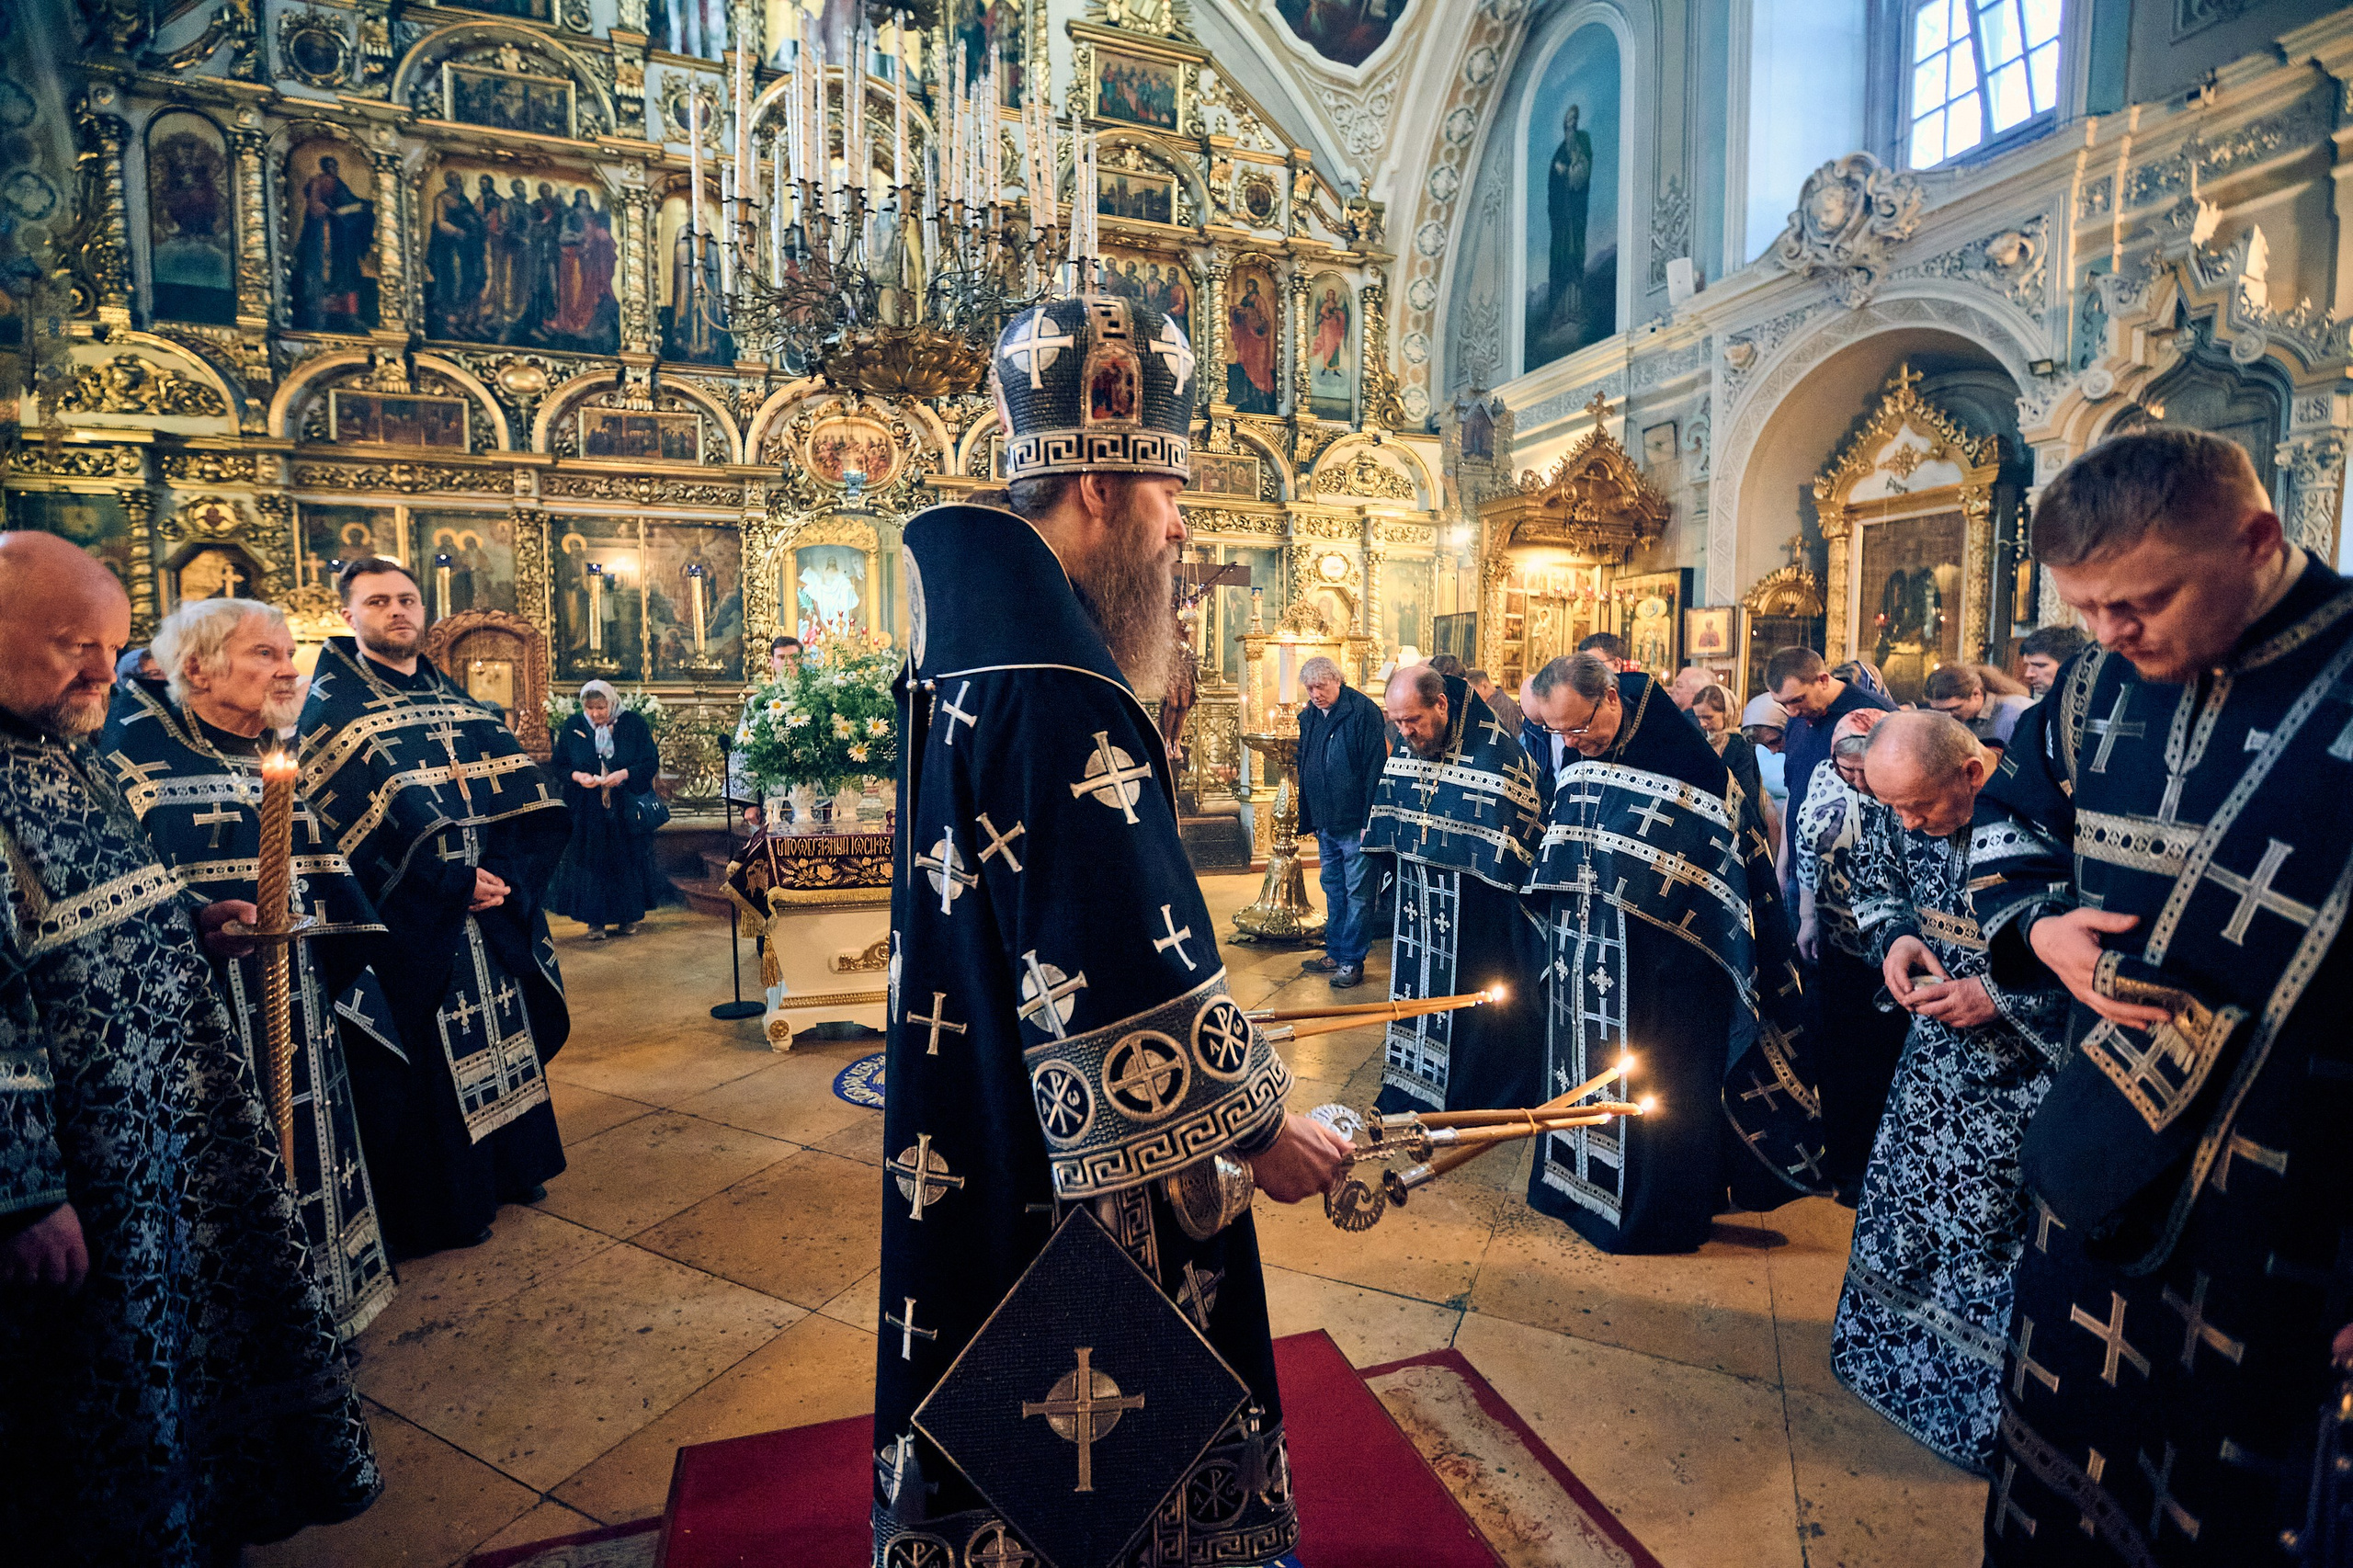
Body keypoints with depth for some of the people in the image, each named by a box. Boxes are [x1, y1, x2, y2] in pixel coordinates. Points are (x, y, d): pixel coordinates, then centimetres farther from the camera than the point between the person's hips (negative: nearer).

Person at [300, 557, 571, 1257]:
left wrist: (505, 876, -12)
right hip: (410, 920, -6)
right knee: (425, 1055, 2)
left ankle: (505, 1168, 31)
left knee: (498, 1036, 15)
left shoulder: (455, 702, 12)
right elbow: (380, 817, -18)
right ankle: (437, 1203, 17)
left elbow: (530, 799, 3)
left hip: (487, 909, 6)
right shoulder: (333, 702, -5)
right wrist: (455, 877, -21)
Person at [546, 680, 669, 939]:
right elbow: (557, 765, 6)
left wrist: (625, 774, -21)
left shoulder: (634, 724, -3)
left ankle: (628, 918, 19)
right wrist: (576, 776, -15)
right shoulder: (573, 726, 1)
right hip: (586, 814, 1)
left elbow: (652, 762, -5)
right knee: (589, 865, 0)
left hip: (626, 811, -1)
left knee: (627, 863, 6)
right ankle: (595, 921, 8)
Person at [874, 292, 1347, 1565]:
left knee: (1014, 1433, 27)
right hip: (1073, 1175, -10)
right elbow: (1126, 972, -26)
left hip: (973, 1144, 10)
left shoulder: (967, 651, 6)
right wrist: (1257, 1130, -14)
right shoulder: (1061, 692, -27)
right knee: (1092, 1458, 13)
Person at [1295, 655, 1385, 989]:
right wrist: (1308, 819, 15)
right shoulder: (1308, 717, 11)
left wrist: (1369, 820, -18)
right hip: (1325, 824, 7)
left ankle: (1352, 961, 8)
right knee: (1333, 889, 15)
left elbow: (1375, 767, -14)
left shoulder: (1363, 711, -11)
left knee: (1357, 893, 1)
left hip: (1355, 824, -7)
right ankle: (1335, 953, 26)